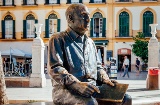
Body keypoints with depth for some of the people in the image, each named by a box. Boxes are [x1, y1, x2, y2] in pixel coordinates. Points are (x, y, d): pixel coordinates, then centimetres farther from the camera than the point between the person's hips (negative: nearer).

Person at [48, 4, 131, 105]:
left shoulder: (90, 42, 25)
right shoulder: (58, 39, 2)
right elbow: (55, 69, -10)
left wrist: (105, 79, 4)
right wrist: (77, 84, -24)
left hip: (91, 88, 7)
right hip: (66, 89, -6)